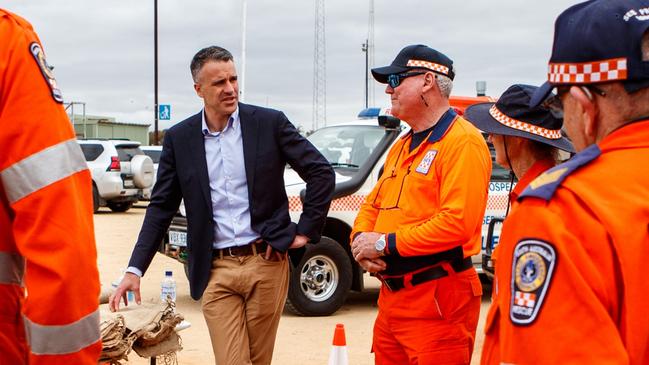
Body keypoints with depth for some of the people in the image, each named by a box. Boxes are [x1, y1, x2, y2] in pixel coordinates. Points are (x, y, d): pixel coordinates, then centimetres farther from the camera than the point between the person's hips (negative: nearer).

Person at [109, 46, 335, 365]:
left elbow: (321, 172, 2)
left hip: (266, 263, 0)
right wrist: (135, 269, 0)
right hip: (217, 270, 1)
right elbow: (161, 207, 6)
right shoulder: (179, 138, 5)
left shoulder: (269, 123, -1)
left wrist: (305, 231, -2)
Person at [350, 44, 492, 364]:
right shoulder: (402, 146, 19)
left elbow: (456, 222, -23)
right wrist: (361, 240, -1)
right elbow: (372, 205, 22)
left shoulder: (462, 142, -12)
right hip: (390, 297, 9)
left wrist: (385, 243, -17)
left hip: (437, 302, -9)